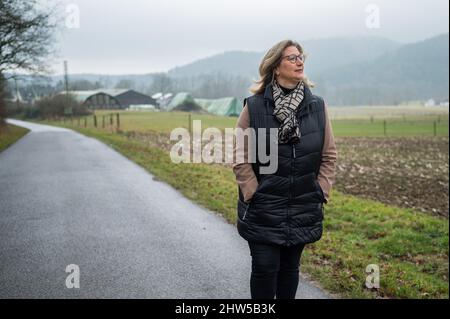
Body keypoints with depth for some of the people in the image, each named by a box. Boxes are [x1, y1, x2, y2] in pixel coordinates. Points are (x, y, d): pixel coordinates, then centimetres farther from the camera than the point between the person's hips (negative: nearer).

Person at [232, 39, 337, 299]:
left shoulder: (317, 106, 2)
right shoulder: (254, 107, -7)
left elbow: (329, 155, 7)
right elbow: (241, 158, -4)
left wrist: (321, 193, 1)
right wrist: (254, 194, -8)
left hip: (303, 208, 3)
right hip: (263, 209, -3)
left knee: (290, 266, 15)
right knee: (265, 267, -1)